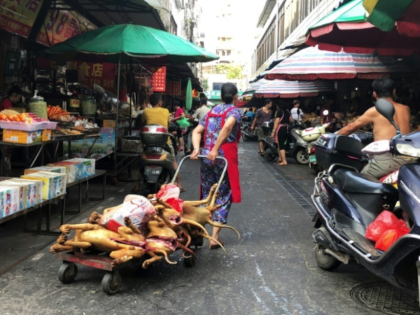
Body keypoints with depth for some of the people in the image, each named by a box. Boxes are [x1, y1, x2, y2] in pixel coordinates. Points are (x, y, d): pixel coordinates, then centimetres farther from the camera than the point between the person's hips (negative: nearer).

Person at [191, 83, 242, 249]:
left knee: (206, 195, 14)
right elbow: (227, 126, -21)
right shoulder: (234, 111, 0)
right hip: (224, 157, -5)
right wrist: (216, 149, -21)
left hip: (206, 156, 5)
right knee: (223, 195, 3)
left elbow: (197, 131, 9)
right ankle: (215, 237, 1)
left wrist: (197, 149, -1)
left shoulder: (211, 112, 19)